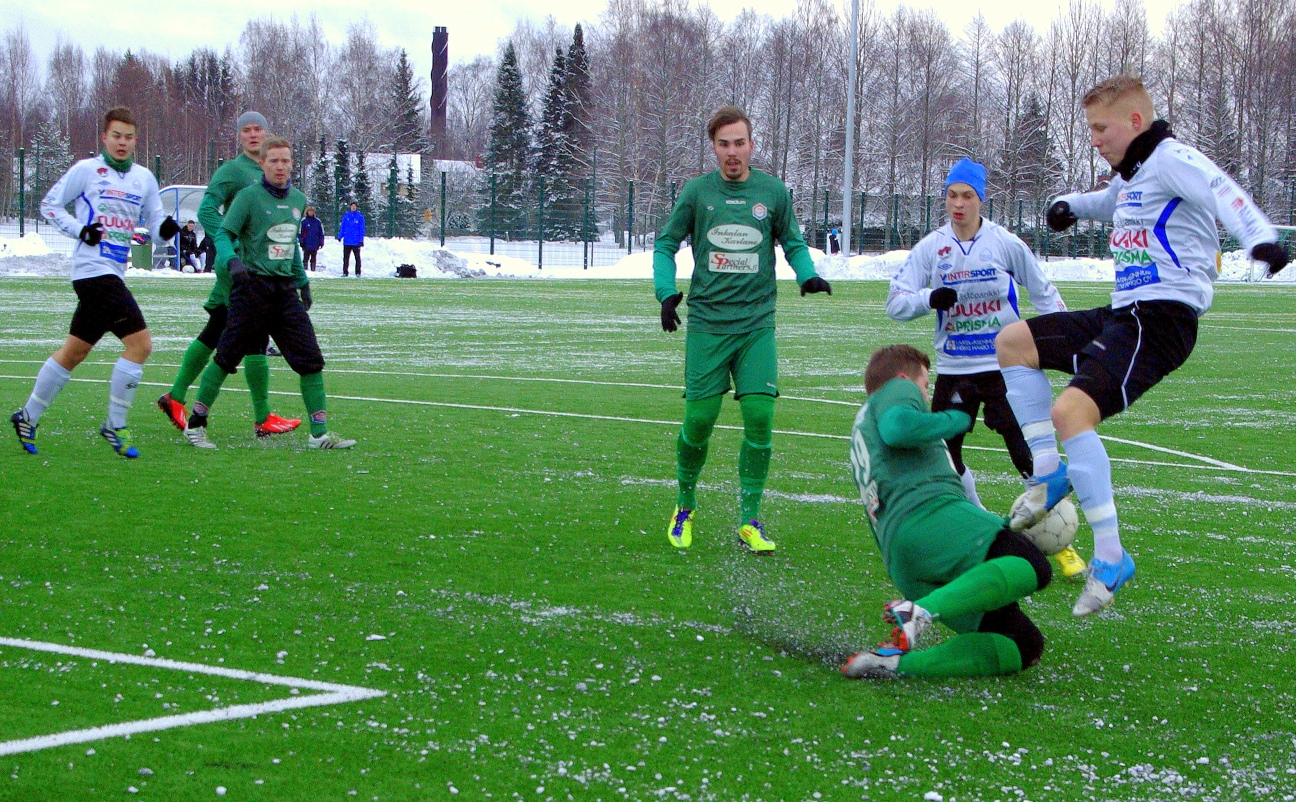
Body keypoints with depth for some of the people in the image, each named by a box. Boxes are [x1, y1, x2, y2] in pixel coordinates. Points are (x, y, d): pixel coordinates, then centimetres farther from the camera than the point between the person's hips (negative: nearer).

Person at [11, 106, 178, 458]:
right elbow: (49, 205, 3)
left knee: (74, 351, 15)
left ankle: (28, 418, 27)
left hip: (113, 275, 7)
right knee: (139, 343, -15)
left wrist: (165, 230, -9)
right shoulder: (86, 170, -2)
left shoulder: (145, 178, 13)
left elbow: (154, 227, 14)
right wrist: (80, 230, -10)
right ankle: (115, 426, -7)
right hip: (93, 269, -7)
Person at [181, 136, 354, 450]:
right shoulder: (249, 196, -7)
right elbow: (224, 235, -8)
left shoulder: (298, 199, 13)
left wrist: (302, 281, 24)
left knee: (310, 359, -3)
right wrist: (233, 261, -27)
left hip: (285, 290, 6)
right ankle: (196, 424, 12)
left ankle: (319, 433, 0)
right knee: (228, 357, -3)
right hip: (253, 287, -6)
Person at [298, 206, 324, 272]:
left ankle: (313, 271, 10)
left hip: (315, 244, 3)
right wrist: (301, 241, -5)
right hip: (307, 245, -3)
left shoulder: (317, 221, 7)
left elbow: (321, 232, 12)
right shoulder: (303, 221, -1)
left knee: (313, 259, 7)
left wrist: (321, 241, 8)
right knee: (306, 258, -3)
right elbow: (299, 232, 1)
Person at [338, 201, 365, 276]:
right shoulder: (346, 216, 5)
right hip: (347, 242, 2)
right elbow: (342, 227, 10)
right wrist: (340, 236, 2)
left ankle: (358, 273, 8)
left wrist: (361, 240, -8)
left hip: (356, 242, -2)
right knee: (346, 258, 5)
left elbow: (362, 230, -2)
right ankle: (345, 272, 9)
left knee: (357, 258, 3)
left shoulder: (360, 217, -1)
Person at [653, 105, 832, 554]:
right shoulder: (698, 192, 2)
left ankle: (749, 521, 2)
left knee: (760, 416, -9)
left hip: (757, 324, 1)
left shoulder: (772, 192, 4)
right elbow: (666, 244, 10)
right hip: (707, 322, -1)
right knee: (699, 419, -2)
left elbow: (793, 242, 15)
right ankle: (685, 507, 22)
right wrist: (666, 291, -6)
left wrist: (807, 274, -5)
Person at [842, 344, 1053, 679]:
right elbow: (897, 427, -10)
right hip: (930, 514, -9)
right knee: (1034, 566, -30)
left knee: (1024, 648, -1)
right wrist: (955, 419, 7)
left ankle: (896, 662, -16)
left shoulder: (862, 430, 41)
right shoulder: (897, 390, 17)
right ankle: (924, 611, -40)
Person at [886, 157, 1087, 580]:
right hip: (953, 369, 3)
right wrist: (930, 298, -23)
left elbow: (1043, 294, 7)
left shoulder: (1006, 244, -5)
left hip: (1005, 366, -3)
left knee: (1029, 455, -12)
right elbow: (896, 302, -4)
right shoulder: (930, 248, 0)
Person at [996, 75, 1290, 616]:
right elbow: (1110, 203, 44)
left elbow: (1221, 192, -29)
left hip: (1163, 315, -10)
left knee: (1072, 409, -25)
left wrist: (1259, 235, -49)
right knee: (1013, 341, 10)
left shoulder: (1171, 159, -10)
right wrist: (1071, 204, 22)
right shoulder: (1131, 174, 20)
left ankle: (1110, 556, -21)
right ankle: (1049, 473, 9)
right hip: (1124, 314, 10)